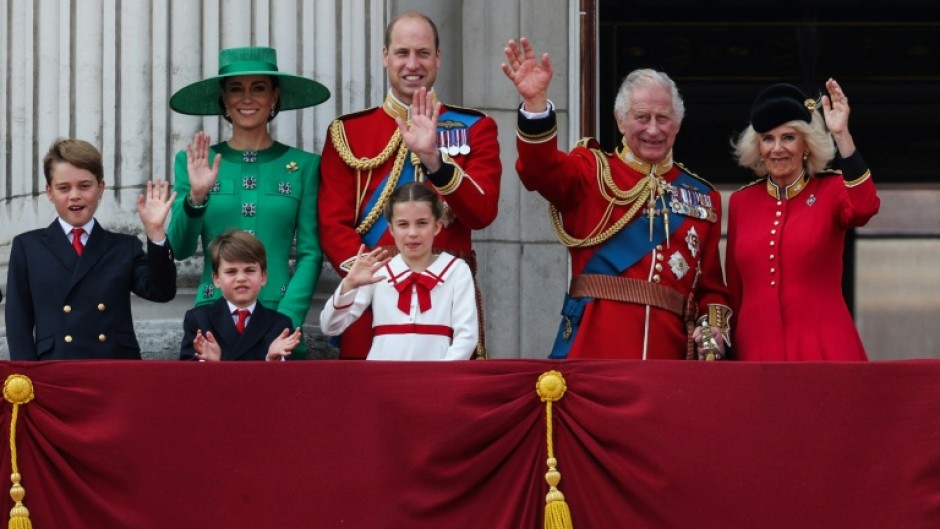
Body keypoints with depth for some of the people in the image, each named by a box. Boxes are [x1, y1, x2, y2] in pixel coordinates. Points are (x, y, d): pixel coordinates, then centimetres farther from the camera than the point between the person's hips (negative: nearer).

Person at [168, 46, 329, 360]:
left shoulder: (303, 166, 5)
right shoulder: (196, 163, 8)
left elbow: (311, 254, 2)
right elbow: (180, 249, 2)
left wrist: (286, 320, -10)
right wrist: (196, 197, -15)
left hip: (279, 315, 0)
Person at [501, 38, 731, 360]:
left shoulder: (703, 197, 16)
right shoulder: (593, 173, 8)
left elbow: (711, 285, 19)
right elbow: (541, 169, -14)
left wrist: (714, 328, -1)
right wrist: (535, 102, -29)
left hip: (669, 351, 3)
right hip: (593, 348, -2)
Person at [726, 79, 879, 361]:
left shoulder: (832, 190, 3)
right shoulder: (741, 202, 10)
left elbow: (864, 208, -22)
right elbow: (734, 289, 15)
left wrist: (842, 135, -26)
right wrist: (728, 351, 14)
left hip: (822, 349, -3)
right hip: (756, 349, 3)